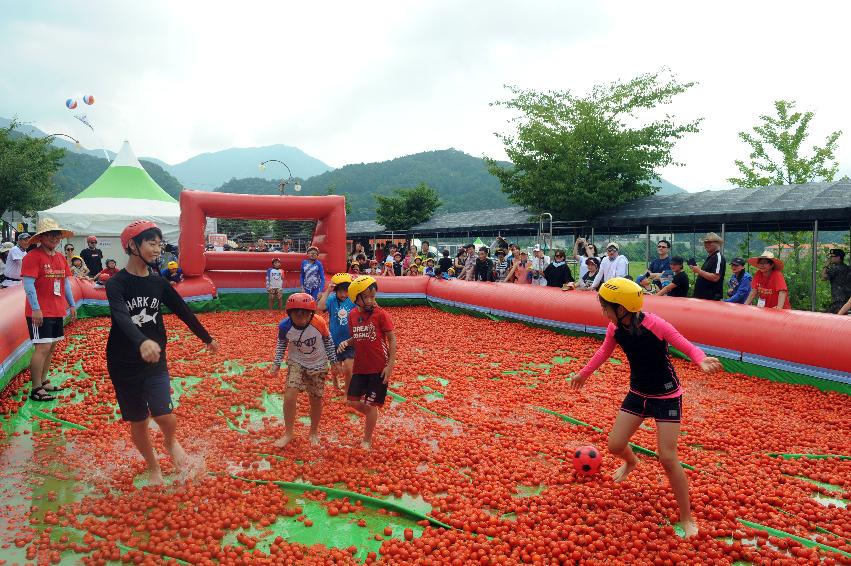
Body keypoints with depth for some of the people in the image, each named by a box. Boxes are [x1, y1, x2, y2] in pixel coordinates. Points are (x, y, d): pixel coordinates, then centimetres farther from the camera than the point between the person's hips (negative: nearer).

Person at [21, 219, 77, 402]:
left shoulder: (60, 257, 12)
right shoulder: (33, 256, -11)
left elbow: (66, 282, 19)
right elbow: (28, 284, -16)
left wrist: (72, 304, 17)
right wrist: (36, 309, -21)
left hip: (57, 311, 8)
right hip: (40, 312, -8)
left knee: (52, 347, 13)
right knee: (43, 347, -10)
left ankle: (43, 381, 26)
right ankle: (36, 389, -3)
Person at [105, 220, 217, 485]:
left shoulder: (158, 283, 1)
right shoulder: (116, 283, -13)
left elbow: (183, 311, 12)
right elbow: (121, 316, -31)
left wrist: (207, 338, 21)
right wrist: (142, 341, -51)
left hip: (155, 362, 2)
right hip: (124, 364, -2)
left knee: (165, 416, -12)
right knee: (138, 421, 10)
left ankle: (171, 442, 23)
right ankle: (153, 466, 33)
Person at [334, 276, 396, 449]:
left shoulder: (380, 314, -14)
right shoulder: (352, 315, 2)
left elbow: (392, 339, -9)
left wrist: (390, 365, -14)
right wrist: (346, 343, -8)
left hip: (379, 368, -5)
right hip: (360, 367, 5)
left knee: (371, 404, 2)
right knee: (353, 401, 5)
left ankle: (367, 441, 20)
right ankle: (372, 416, 36)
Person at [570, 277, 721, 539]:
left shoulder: (655, 325, -28)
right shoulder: (615, 328, -11)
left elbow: (686, 346, -21)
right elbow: (604, 352, 8)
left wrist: (702, 360, -44)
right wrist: (584, 373, 20)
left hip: (666, 396, -5)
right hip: (638, 392, 5)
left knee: (667, 459, -9)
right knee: (615, 445, 6)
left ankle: (687, 518, 12)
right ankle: (631, 462, 46)